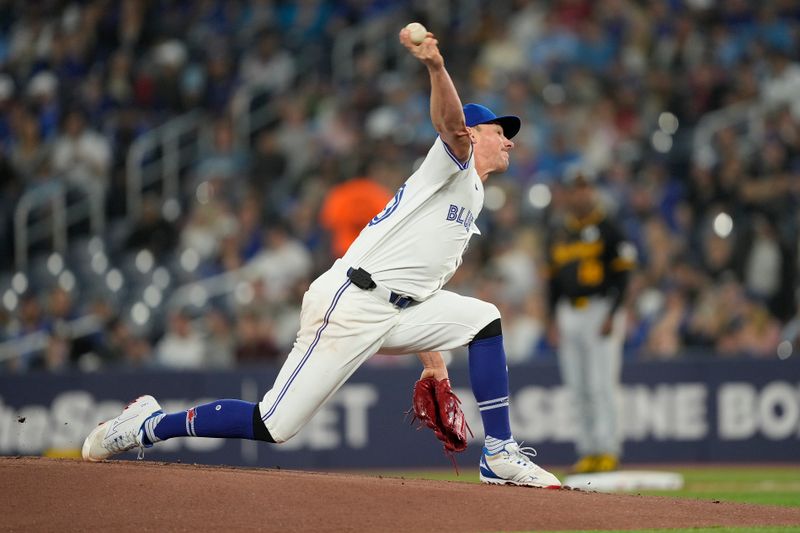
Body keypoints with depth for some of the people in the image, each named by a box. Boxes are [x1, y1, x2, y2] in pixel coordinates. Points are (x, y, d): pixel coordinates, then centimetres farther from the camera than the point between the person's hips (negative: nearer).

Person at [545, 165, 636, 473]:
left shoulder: (606, 228, -3)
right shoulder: (558, 233, 14)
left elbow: (621, 274, -6)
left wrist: (612, 315, -14)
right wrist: (554, 320, 11)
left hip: (601, 309, -6)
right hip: (568, 314, 6)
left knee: (602, 385, -10)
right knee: (578, 388, 5)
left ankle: (607, 450, -8)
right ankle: (588, 450, 9)